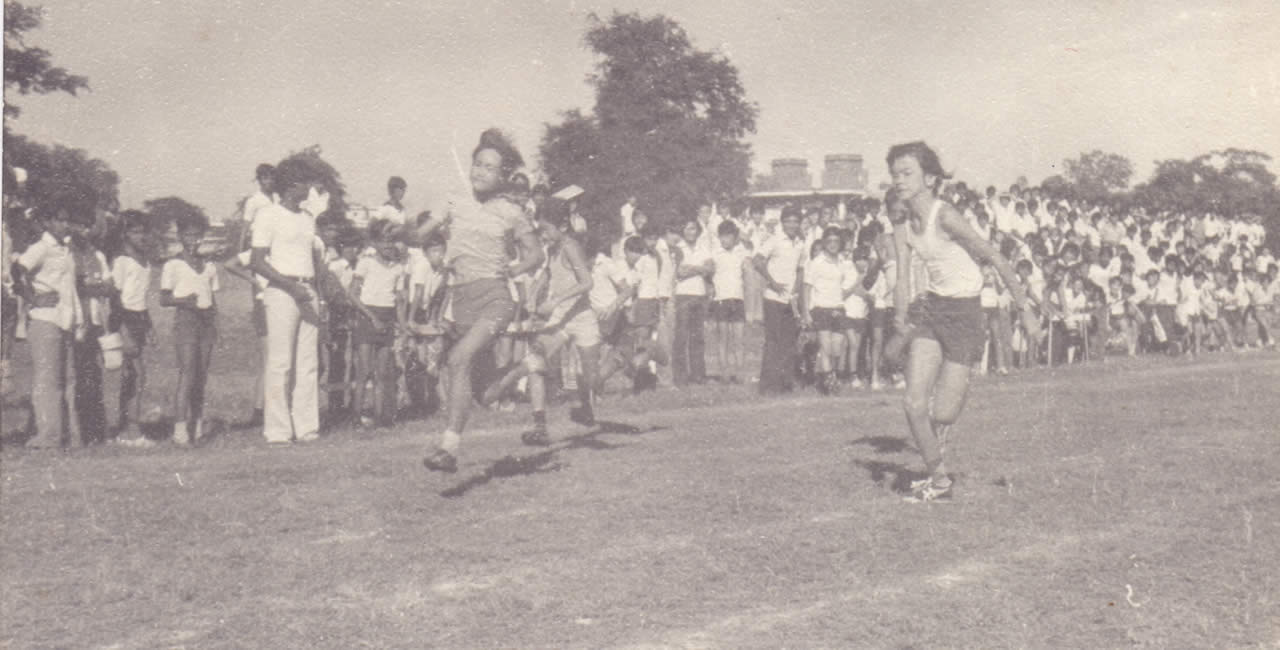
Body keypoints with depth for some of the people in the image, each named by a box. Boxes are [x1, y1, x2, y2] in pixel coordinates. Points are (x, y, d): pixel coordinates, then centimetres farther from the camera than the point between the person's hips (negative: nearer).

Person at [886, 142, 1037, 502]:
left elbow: (996, 259, -16)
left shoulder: (945, 217, -18)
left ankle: (935, 472, 26)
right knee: (914, 403, -8)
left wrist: (1024, 309, -12)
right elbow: (903, 280, 2)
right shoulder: (902, 230, 3)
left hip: (964, 313, -5)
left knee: (942, 414, -5)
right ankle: (938, 477, 12)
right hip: (930, 309, 5)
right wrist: (900, 316, -16)